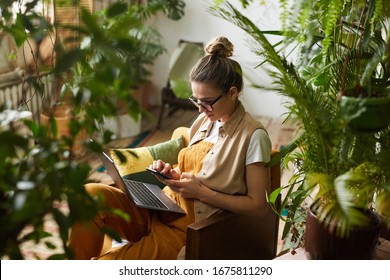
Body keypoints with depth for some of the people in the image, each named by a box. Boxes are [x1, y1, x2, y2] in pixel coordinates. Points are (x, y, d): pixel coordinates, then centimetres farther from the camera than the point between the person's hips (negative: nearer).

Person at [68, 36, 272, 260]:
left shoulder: (253, 136, -10)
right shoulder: (205, 120, 10)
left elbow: (258, 206, -10)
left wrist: (200, 192, -15)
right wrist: (172, 173, -1)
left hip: (187, 231, -7)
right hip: (163, 209, 7)